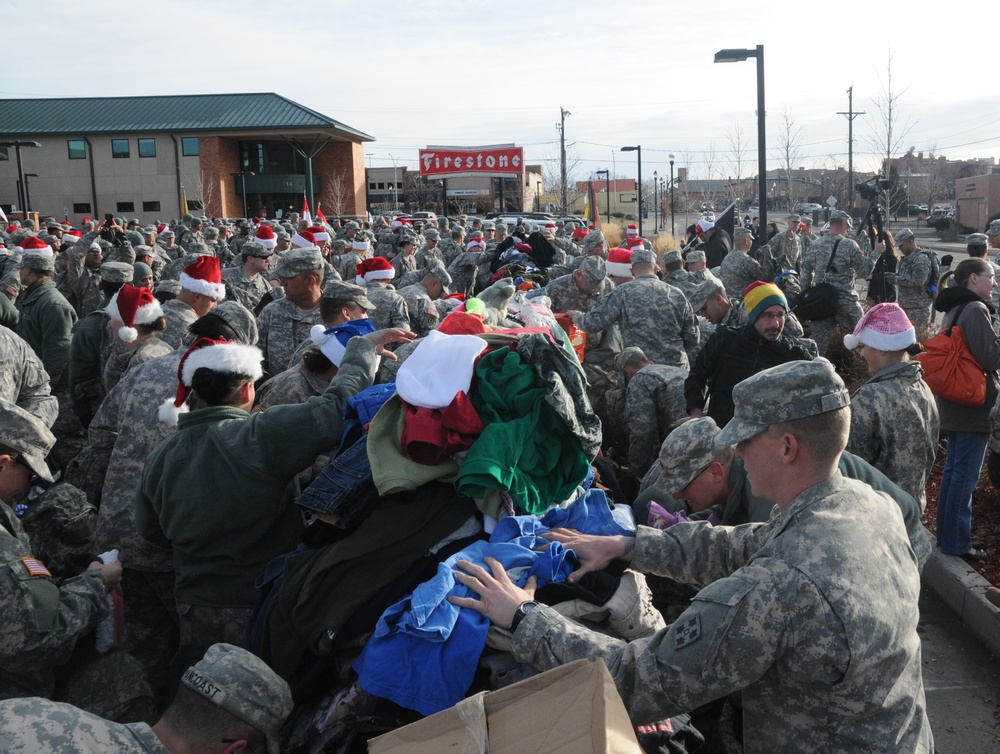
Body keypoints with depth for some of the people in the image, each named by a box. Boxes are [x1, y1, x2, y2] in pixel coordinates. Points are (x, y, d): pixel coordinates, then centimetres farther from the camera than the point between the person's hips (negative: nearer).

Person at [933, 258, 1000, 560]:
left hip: (955, 405, 10)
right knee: (965, 475, -3)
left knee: (953, 469, 15)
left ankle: (946, 535, 24)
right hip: (975, 407, -10)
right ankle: (956, 543, 4)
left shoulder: (955, 309, 13)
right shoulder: (976, 310, -17)